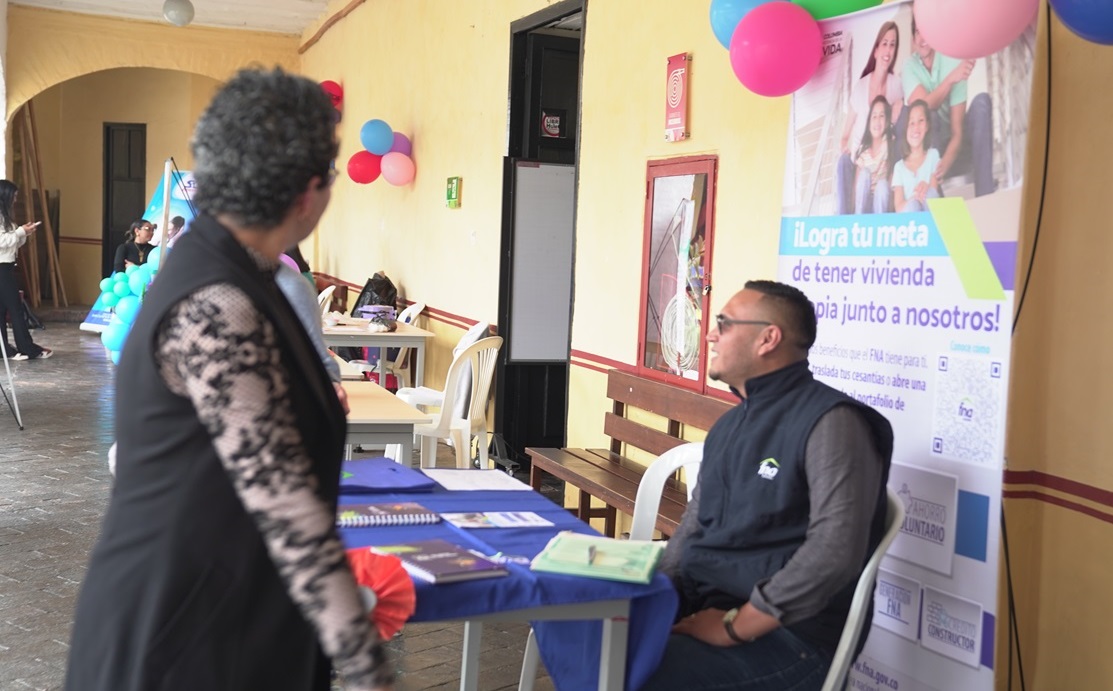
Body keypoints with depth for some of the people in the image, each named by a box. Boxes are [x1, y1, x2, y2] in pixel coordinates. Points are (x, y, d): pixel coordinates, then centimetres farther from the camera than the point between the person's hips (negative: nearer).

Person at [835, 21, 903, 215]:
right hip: (857, 157, 0)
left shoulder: (896, 85, 0)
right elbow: (845, 136, 3)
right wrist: (848, 153, -13)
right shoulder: (859, 87, -1)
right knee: (843, 162, -27)